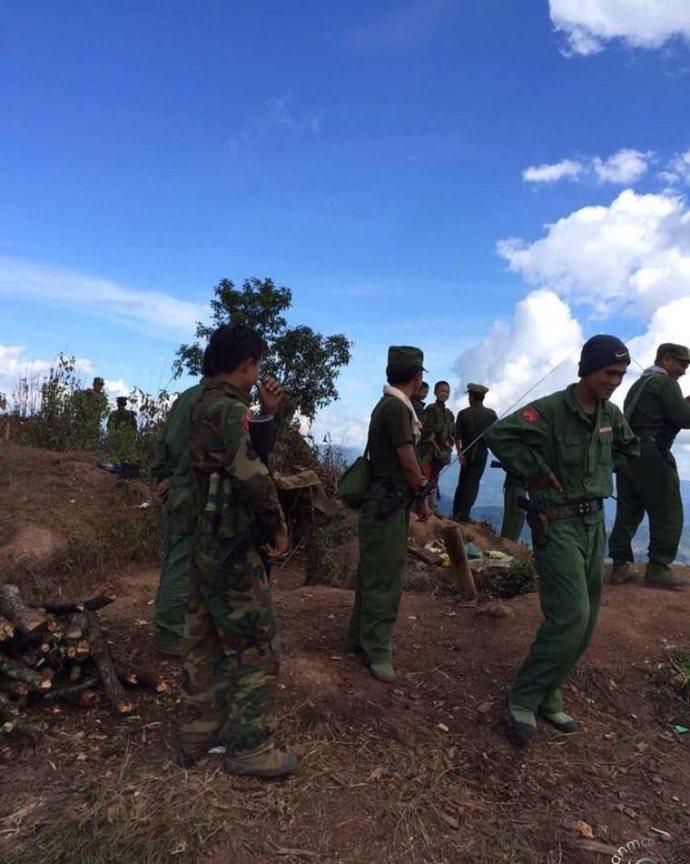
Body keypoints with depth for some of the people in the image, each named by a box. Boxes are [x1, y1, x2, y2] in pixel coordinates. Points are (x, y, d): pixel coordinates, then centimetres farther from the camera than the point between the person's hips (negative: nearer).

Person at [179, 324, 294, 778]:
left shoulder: (202, 407, 9)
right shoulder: (231, 410, -20)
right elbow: (254, 478, -27)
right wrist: (277, 527, -13)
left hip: (207, 546, 10)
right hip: (236, 552, -10)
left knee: (205, 642, 19)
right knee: (256, 647, 4)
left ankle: (199, 733, 34)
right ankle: (249, 746, 17)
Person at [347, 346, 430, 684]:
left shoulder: (388, 404, 12)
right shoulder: (397, 408, -19)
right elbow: (408, 464, -16)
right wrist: (422, 499, -2)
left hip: (382, 502, 10)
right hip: (389, 504, -10)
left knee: (374, 573, 19)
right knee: (384, 579, 0)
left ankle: (361, 635, 32)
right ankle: (376, 651, 12)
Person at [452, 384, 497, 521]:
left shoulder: (463, 413, -5)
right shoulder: (491, 414, -4)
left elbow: (457, 436, -10)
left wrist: (459, 453, -7)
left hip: (466, 453, 1)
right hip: (482, 453, -1)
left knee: (463, 481, 15)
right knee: (473, 483, 2)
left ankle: (456, 511, 20)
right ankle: (464, 513, -3)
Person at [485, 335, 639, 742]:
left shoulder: (611, 414, 8)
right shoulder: (550, 410, -16)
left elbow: (629, 447, 27)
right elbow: (499, 434, -23)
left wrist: (604, 470, 13)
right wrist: (536, 471, -19)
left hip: (595, 523, 8)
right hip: (558, 523, -8)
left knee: (584, 622, 11)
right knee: (571, 616, -13)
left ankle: (547, 697, 26)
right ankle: (523, 701, 3)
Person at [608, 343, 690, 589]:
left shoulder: (639, 383, 23)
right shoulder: (666, 382, -4)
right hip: (651, 453, -9)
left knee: (628, 510, 8)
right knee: (667, 511, -2)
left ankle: (619, 566, 8)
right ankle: (658, 568, -2)